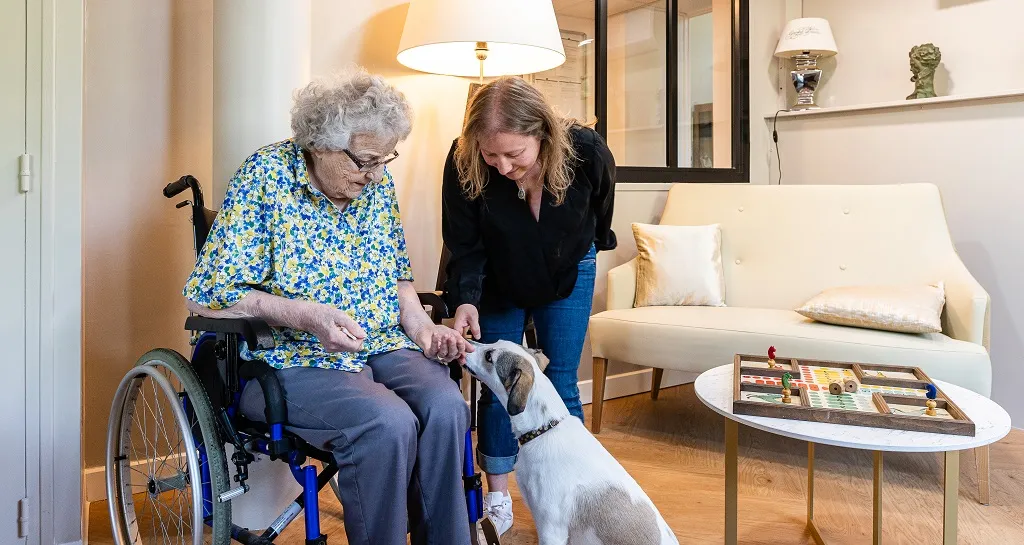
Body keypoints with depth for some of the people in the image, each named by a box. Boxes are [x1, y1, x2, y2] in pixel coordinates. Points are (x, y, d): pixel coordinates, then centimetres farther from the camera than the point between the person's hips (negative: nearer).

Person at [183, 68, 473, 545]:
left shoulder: (377, 182, 6)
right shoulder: (266, 176, -10)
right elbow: (205, 294, -12)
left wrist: (421, 325, -3)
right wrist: (308, 315, -23)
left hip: (383, 346, 5)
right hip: (293, 360, -5)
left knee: (446, 408, -23)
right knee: (388, 424, -30)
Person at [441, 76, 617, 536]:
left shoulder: (587, 152, -30)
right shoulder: (463, 165, -31)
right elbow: (465, 248, -20)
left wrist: (590, 247, 12)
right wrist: (465, 301, -36)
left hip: (567, 274, 0)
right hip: (498, 282, 0)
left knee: (562, 385, 1)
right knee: (496, 385, 3)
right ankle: (497, 497, 17)